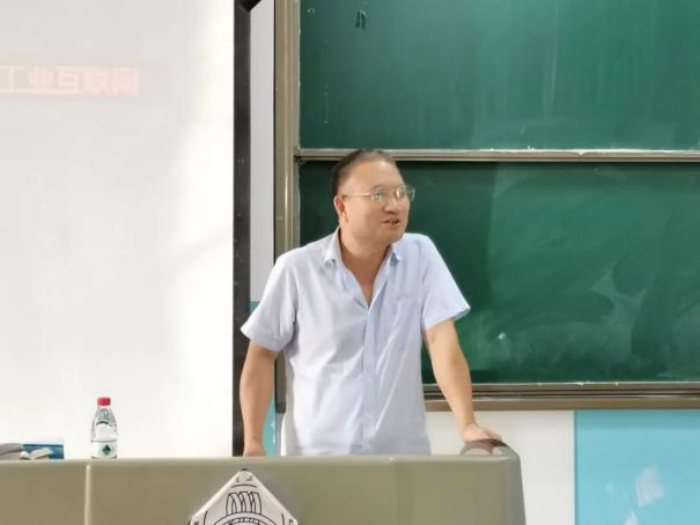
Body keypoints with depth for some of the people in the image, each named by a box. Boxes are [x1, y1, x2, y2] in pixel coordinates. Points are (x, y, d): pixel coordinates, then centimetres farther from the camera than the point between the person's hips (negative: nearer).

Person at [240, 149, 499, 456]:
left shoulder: (420, 254, -1)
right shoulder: (296, 269, -5)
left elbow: (442, 340, -8)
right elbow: (262, 356, 1)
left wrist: (467, 425, -20)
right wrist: (253, 444, -6)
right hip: (317, 457, -2)